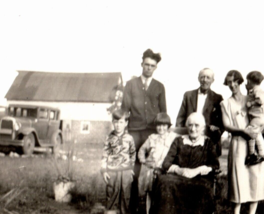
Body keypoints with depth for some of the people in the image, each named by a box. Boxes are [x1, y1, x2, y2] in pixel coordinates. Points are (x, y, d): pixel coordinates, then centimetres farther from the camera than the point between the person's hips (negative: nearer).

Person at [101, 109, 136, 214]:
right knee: (112, 194, 6)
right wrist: (104, 170, -3)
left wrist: (131, 167, 9)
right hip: (112, 171, 0)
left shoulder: (129, 138, 1)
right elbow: (105, 154, 1)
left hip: (126, 171, 0)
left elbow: (133, 153, 11)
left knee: (125, 194, 6)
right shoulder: (110, 138, 0)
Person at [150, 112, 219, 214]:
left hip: (200, 179, -1)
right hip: (177, 178, 1)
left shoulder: (209, 143, 19)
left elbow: (215, 166, 3)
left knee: (203, 188, -38)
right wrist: (179, 170, -11)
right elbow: (166, 164, 10)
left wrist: (196, 171, -13)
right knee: (165, 182, -34)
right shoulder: (179, 141, 22)